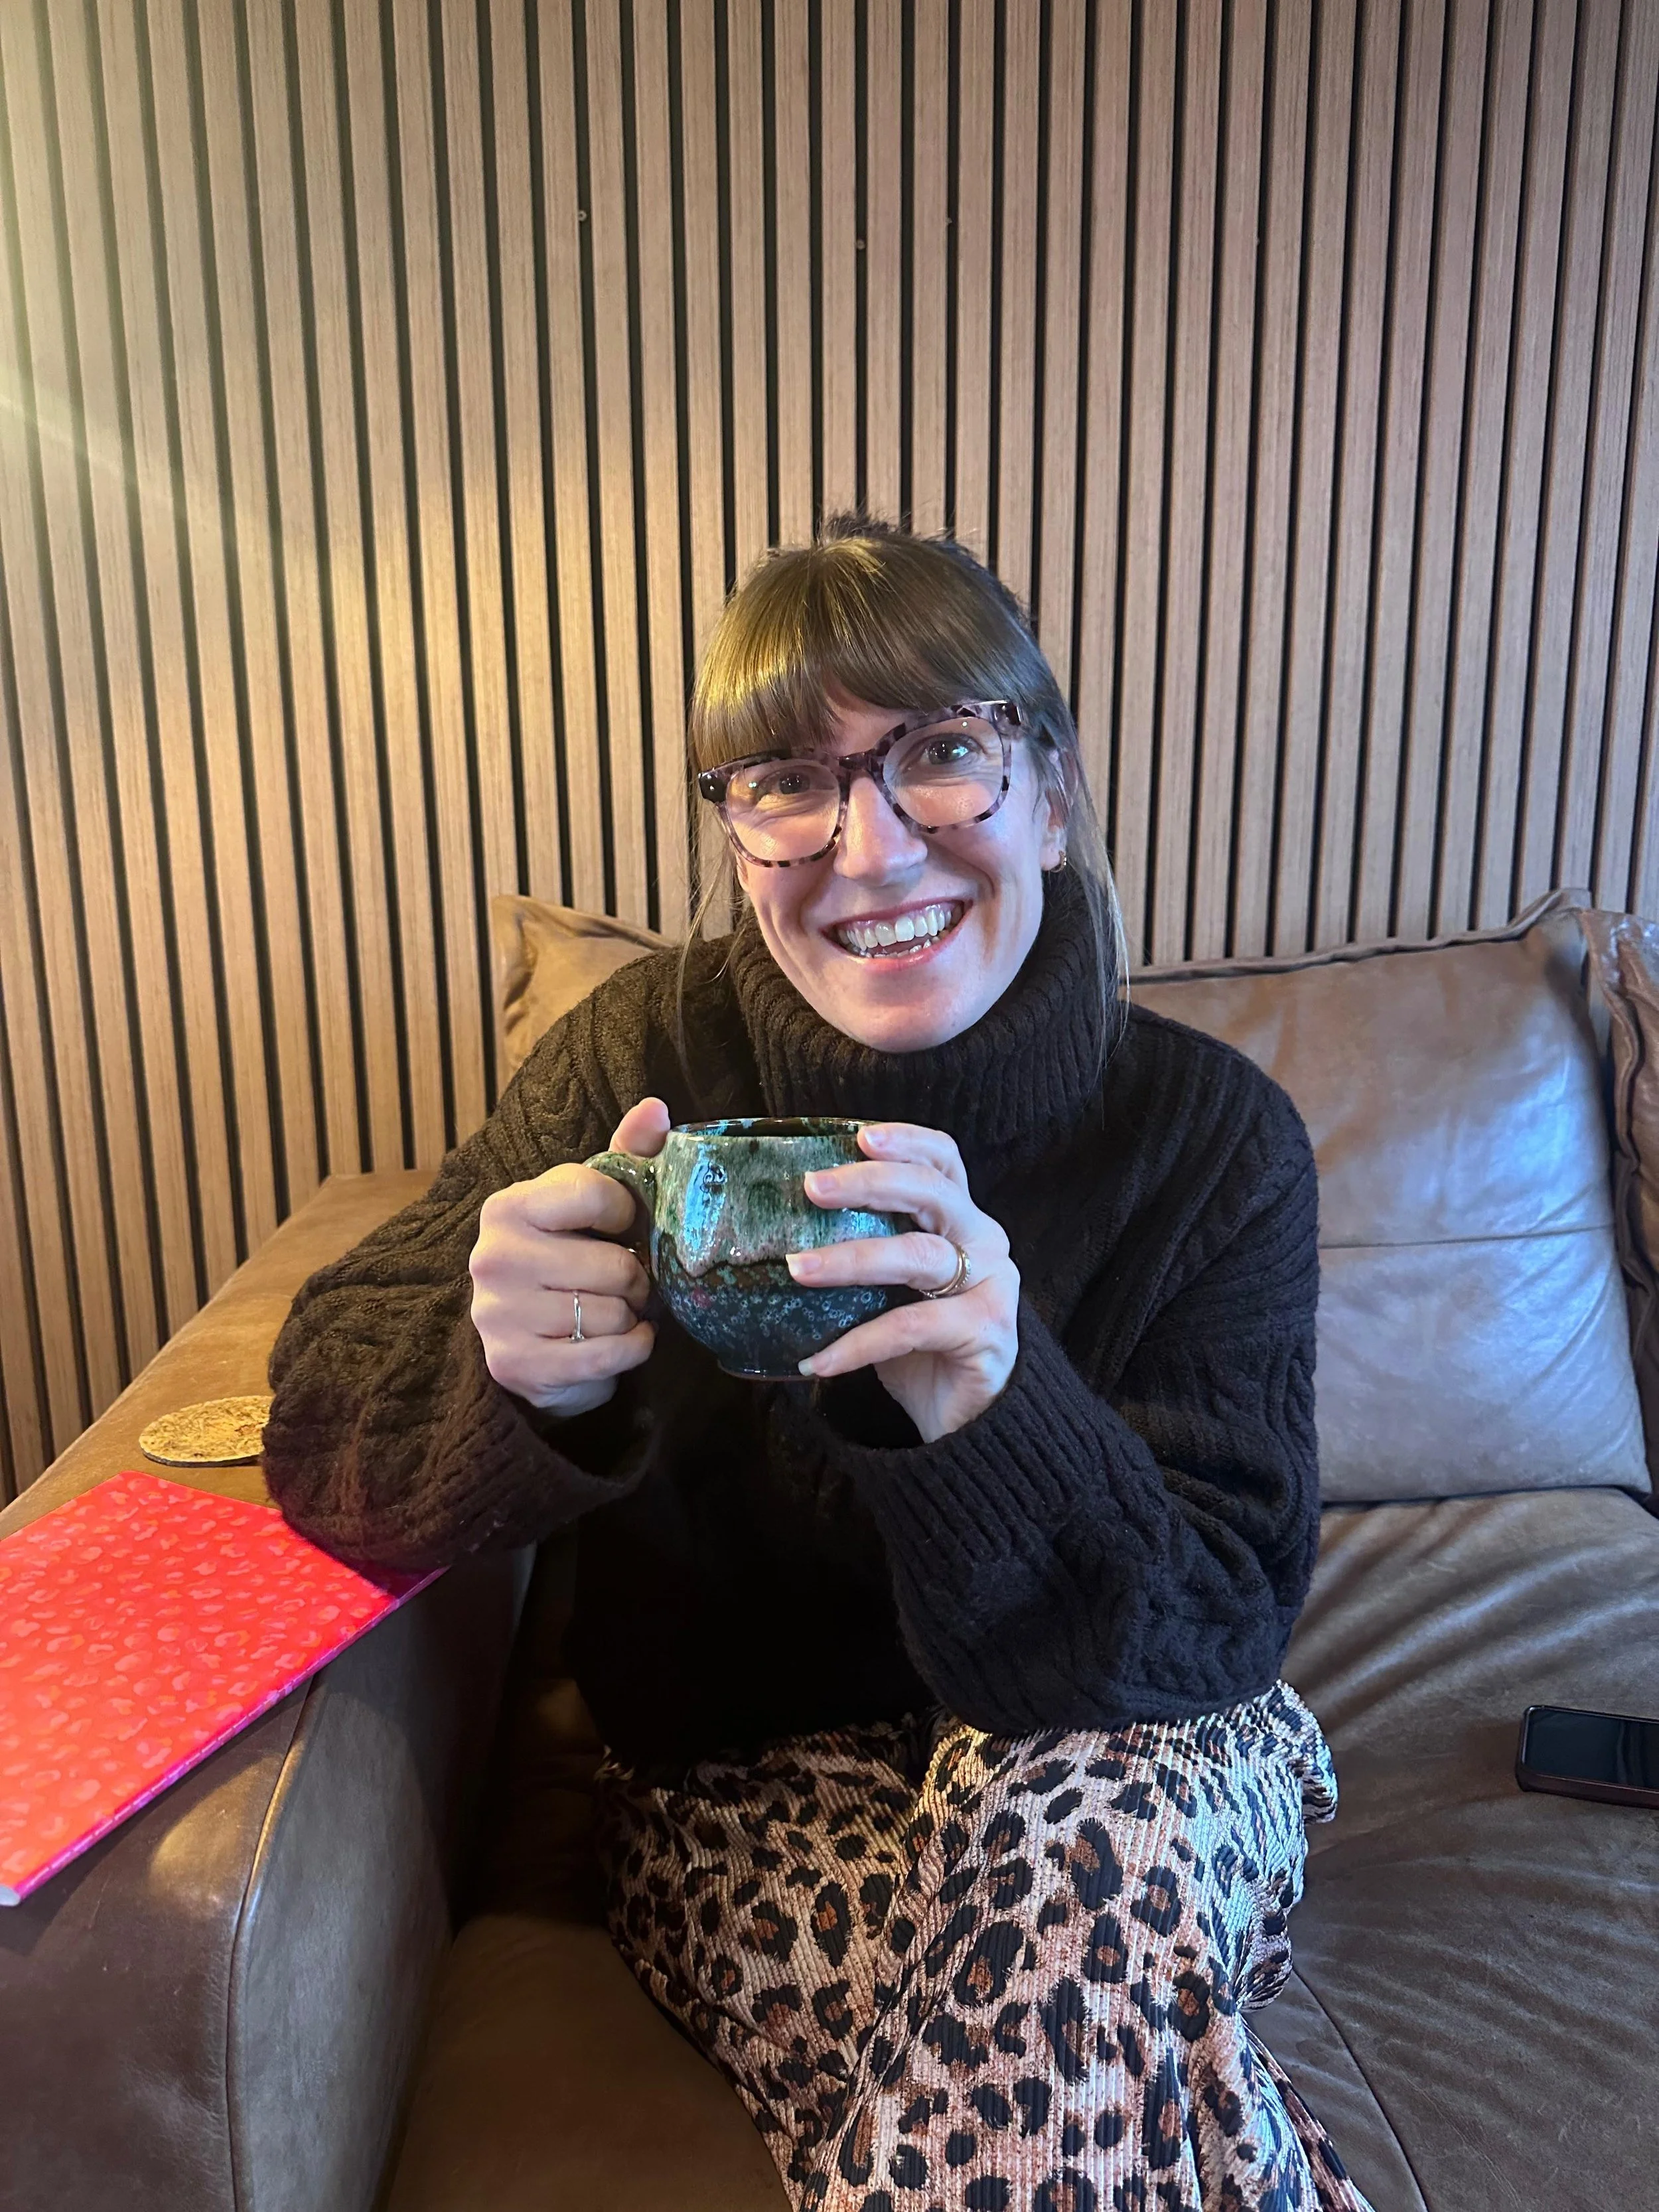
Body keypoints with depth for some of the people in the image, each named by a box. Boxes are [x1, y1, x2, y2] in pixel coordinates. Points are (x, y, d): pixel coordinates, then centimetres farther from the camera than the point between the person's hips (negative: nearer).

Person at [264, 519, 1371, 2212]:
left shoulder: (1214, 1134, -14)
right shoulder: (653, 1052, -13)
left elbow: (1216, 1631, -20)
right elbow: (324, 1427, -14)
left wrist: (990, 1409, -41)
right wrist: (517, 1378, -38)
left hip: (1157, 1770, 2)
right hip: (749, 1789, 0)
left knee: (1090, 1823, -32)